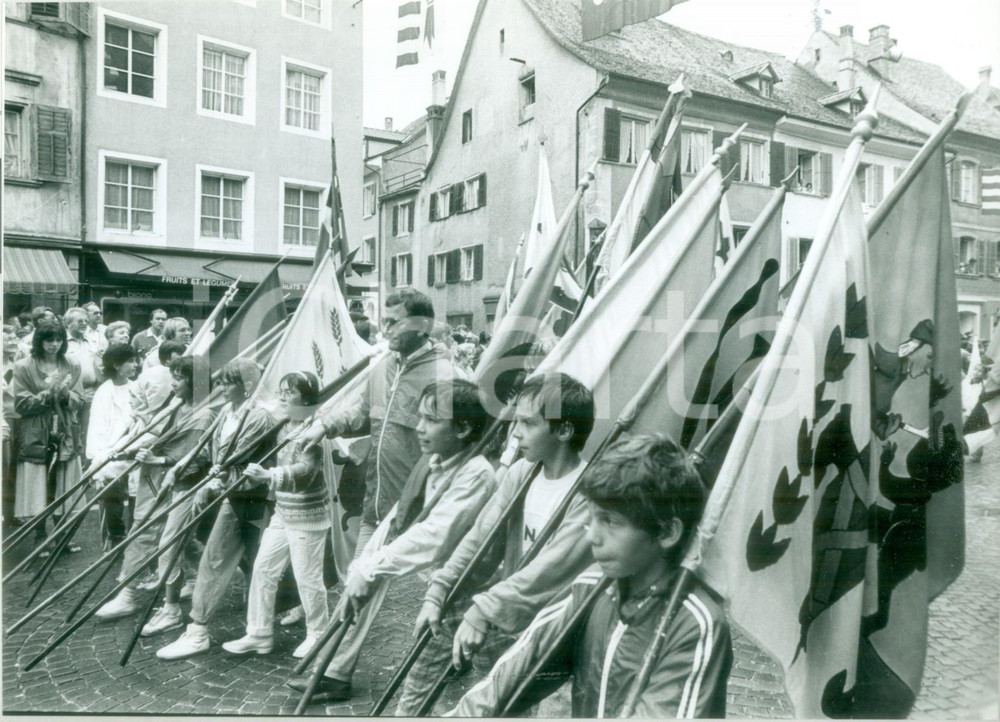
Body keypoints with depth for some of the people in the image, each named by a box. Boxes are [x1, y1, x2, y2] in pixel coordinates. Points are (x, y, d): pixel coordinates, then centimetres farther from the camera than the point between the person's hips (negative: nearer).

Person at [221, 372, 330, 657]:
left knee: (307, 577, 1)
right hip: (282, 513, 9)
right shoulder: (284, 427, 9)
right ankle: (259, 635, 22)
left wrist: (269, 476, -41)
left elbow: (306, 470, -29)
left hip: (307, 516, -8)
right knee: (263, 569, 10)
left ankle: (318, 636, 20)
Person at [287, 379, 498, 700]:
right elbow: (398, 518, 2)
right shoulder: (430, 462, 0)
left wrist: (370, 569, -26)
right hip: (426, 572, 7)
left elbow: (433, 537, -30)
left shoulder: (477, 474, -25)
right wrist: (362, 565, -7)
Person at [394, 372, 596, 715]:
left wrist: (485, 612, -33)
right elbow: (480, 537, -1)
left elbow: (551, 570, -29)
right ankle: (408, 711, 22)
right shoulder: (521, 472, -1)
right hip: (512, 594, 7)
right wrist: (439, 590, -9)